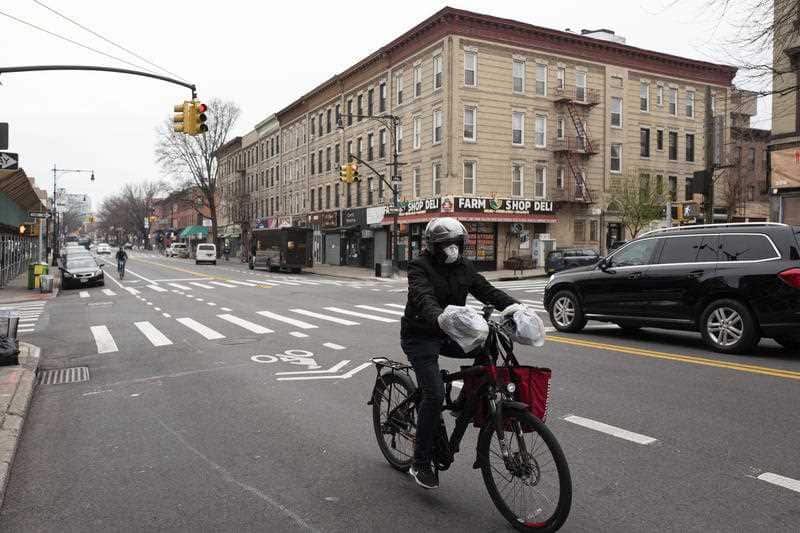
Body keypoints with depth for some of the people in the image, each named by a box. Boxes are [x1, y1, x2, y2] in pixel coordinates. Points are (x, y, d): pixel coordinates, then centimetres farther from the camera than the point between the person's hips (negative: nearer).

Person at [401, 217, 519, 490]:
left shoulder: (463, 265, 4)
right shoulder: (420, 267, -15)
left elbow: (486, 290, -4)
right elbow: (424, 299, -33)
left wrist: (516, 306, -21)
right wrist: (440, 318, -54)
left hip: (449, 334, 6)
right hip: (421, 336, -6)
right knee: (434, 394, -16)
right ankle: (421, 464, -2)